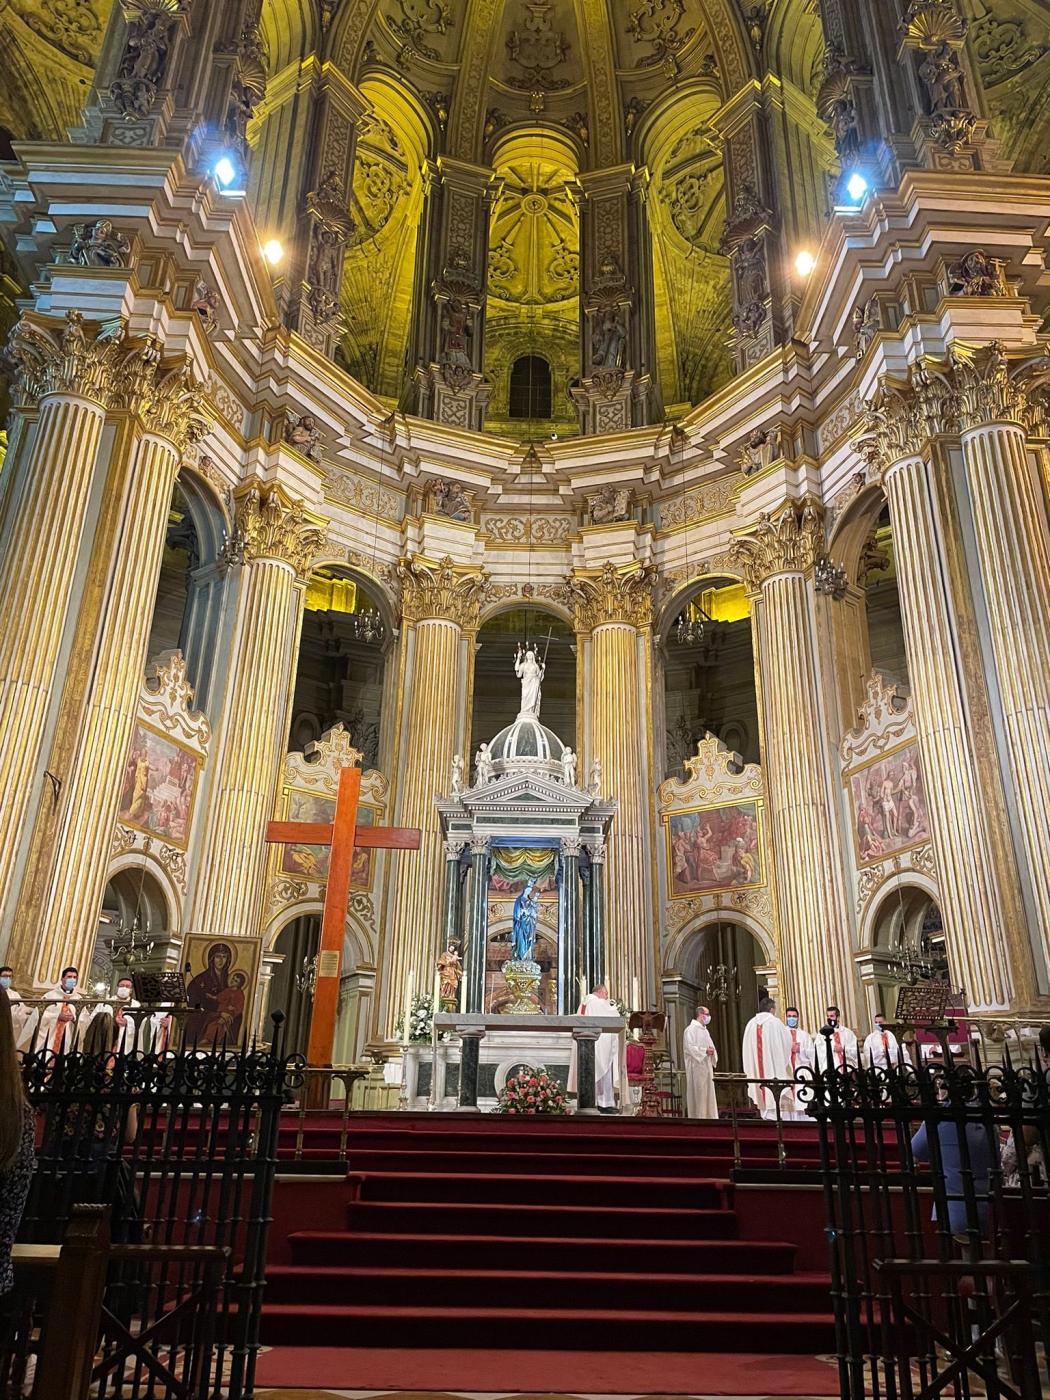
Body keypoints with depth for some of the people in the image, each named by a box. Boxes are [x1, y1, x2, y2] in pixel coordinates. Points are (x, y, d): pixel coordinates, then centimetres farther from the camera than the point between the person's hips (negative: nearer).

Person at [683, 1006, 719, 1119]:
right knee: (698, 1094, -5)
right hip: (696, 1067, -9)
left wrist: (711, 1050, 0)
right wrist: (705, 1051, -18)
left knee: (708, 1092, 9)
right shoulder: (691, 1029, -11)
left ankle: (709, 1116, 14)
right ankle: (698, 1116, 0)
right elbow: (689, 1047, -18)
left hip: (707, 1066, 9)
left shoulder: (705, 1030, 17)